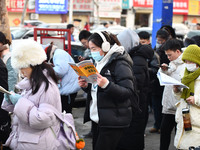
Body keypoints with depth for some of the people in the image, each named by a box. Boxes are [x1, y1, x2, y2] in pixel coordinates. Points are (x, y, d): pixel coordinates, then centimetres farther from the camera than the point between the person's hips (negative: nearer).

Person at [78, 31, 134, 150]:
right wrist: (86, 86, 3)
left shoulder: (120, 64, -11)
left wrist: (107, 85, -31)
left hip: (113, 121, -9)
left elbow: (128, 92, -19)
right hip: (97, 118, 9)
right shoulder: (100, 63, 16)